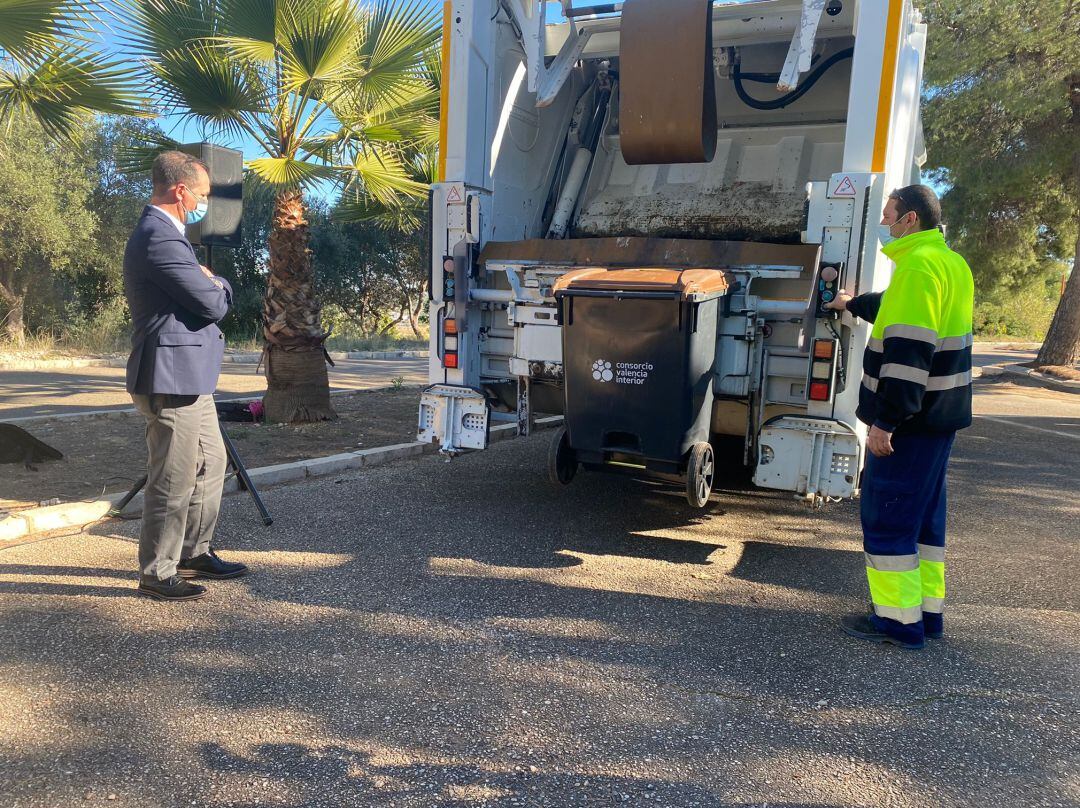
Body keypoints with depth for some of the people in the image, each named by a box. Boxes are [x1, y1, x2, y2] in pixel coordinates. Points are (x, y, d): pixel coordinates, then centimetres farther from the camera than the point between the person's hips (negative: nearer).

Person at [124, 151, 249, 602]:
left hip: (189, 376, 11)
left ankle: (194, 553, 31)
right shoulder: (160, 238, -18)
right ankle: (156, 573, 12)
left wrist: (208, 286, 0)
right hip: (172, 378, -11)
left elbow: (199, 296, 19)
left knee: (210, 464, 19)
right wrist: (220, 284, 1)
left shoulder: (161, 233, 17)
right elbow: (214, 304, -18)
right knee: (174, 481, -1)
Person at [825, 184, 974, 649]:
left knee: (886, 517, -2)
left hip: (910, 419, -10)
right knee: (924, 515, 16)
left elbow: (908, 348, -25)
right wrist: (853, 305, 49)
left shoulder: (918, 264, -17)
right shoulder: (950, 263, 16)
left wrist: (885, 419, -26)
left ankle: (898, 621, 5)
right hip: (939, 416, 10)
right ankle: (926, 611, 25)